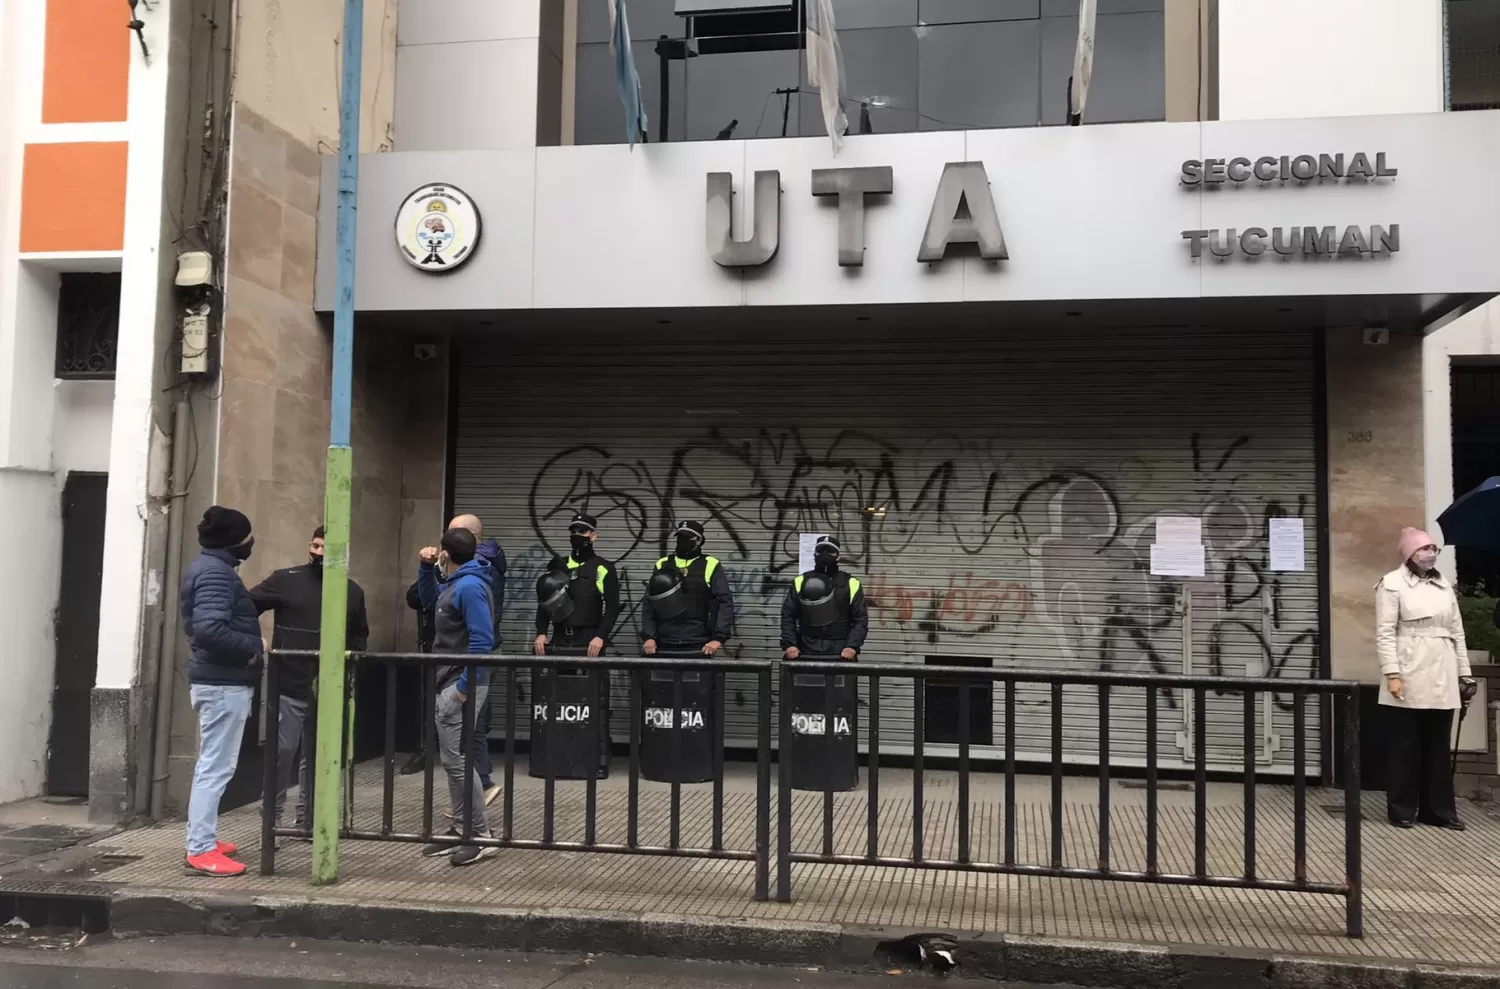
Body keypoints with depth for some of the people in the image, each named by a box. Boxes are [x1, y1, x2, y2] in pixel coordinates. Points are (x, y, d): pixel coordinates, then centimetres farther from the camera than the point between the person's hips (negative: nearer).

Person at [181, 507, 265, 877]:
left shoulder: (209, 567, 14)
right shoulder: (216, 572, -18)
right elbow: (210, 629, -30)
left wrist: (249, 644, 10)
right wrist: (253, 648, -18)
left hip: (216, 680, 11)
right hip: (225, 683, -11)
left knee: (211, 765, 18)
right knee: (216, 768, -8)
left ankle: (203, 838, 26)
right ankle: (201, 851, -5)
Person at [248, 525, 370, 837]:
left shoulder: (352, 592, 9)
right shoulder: (286, 580, -2)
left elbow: (359, 635, 21)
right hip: (289, 686, -3)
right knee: (283, 749, -3)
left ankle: (307, 816, 23)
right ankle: (272, 815, 11)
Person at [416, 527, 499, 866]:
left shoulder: (470, 586, -17)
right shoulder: (455, 584, 14)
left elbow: (482, 640, -24)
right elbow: (427, 598, 33)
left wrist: (465, 685, -22)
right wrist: (426, 566, 16)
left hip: (460, 686, -11)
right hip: (450, 683, 11)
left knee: (456, 761, -8)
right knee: (452, 761, 13)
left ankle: (482, 837, -3)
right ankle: (461, 830, 20)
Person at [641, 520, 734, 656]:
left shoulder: (709, 566, 2)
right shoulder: (662, 565, 11)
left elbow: (725, 603, -2)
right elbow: (649, 604, 10)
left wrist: (718, 638, -13)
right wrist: (648, 637, -3)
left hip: (698, 646, -2)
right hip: (664, 646, 3)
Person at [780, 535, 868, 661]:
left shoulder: (850, 583, 5)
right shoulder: (801, 582, 8)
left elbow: (861, 619, 3)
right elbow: (788, 616, 8)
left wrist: (852, 646, -12)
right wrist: (789, 644, -6)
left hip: (840, 652, -1)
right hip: (807, 650, 1)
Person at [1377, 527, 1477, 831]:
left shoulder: (1444, 585, 16)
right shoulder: (1392, 584, -3)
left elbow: (1457, 631, 17)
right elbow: (1385, 633, -9)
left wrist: (1465, 673, 13)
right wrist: (1391, 674, -16)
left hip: (1442, 681, 6)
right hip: (1409, 681, -6)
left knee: (1438, 748, 10)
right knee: (1406, 748, 1)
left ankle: (1438, 810, 17)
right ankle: (1402, 811, 10)